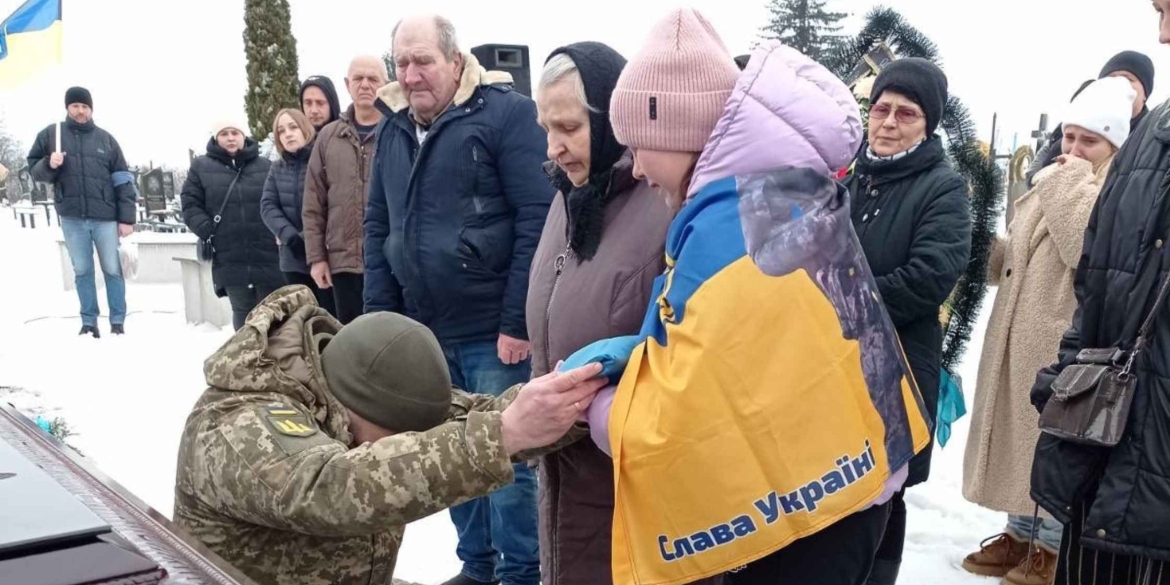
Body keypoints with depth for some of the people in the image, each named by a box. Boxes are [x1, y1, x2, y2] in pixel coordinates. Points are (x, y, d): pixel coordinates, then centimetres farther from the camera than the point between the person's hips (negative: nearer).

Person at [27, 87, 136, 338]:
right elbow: (33, 168, 11)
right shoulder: (50, 134, 7)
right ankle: (89, 321, 15)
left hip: (105, 217, -1)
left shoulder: (106, 139, 6)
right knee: (82, 271, 7)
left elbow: (123, 181, 4)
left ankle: (118, 321, 11)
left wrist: (127, 218, -3)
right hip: (72, 217, 1)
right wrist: (48, 165, -13)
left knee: (112, 270, 2)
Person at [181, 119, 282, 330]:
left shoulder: (265, 166, 9)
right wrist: (208, 232, -6)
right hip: (230, 260, 0)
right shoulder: (201, 166, 9)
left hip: (269, 255, 0)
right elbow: (190, 204, 6)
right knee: (243, 312, 8)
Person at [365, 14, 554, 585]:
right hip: (427, 332, 6)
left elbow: (537, 219, -15)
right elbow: (377, 228, 14)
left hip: (494, 331, -6)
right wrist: (382, 320, 7)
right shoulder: (392, 127, 10)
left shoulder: (506, 113, -10)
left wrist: (518, 321, -17)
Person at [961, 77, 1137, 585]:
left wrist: (1073, 183, -17)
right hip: (1018, 337, 8)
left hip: (1067, 348, -8)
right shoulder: (1048, 182, 14)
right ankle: (1022, 533, 30)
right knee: (1016, 435, 15)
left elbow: (1087, 250, -27)